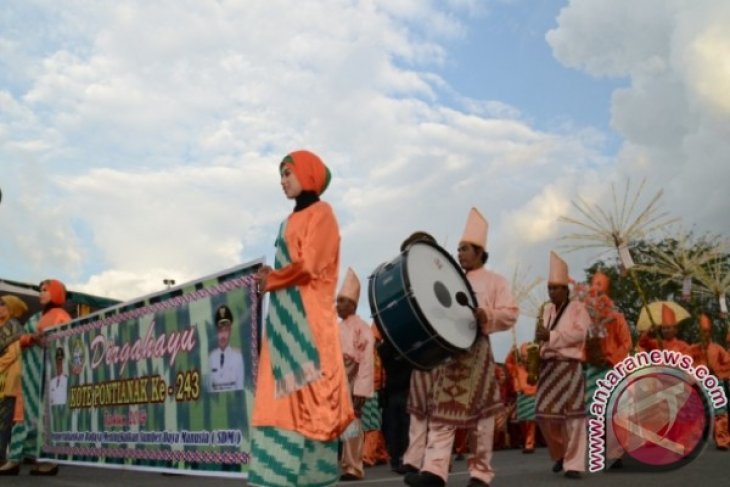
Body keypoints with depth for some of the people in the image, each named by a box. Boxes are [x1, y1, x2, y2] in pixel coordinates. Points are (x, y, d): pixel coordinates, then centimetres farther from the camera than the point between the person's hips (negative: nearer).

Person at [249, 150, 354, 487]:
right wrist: (270, 278, 2)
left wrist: (271, 280, 0)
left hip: (308, 313, -8)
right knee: (285, 392, 3)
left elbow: (308, 266, -12)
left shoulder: (321, 213, -1)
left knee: (310, 392, -10)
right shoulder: (291, 220, 23)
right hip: (285, 315, 8)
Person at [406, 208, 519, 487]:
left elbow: (510, 314, -4)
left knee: (480, 412, -1)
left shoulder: (494, 281, 6)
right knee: (441, 410, -5)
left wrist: (484, 315, -21)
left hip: (477, 350, -5)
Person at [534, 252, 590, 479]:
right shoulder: (547, 310, 18)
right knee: (545, 413, 6)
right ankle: (560, 453, 27)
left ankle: (574, 463, -2)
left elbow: (579, 333, -14)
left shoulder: (577, 307, -1)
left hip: (569, 366, -6)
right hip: (548, 366, 6)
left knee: (572, 414, -6)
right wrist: (540, 338, 5)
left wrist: (551, 336, -18)